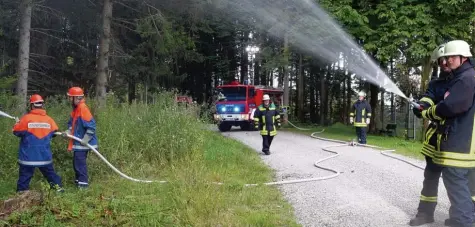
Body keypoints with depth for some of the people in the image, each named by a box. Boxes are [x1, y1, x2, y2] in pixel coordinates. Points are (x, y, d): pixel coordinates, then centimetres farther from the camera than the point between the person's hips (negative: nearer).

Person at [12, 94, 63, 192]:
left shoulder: (26, 118, -11)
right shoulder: (49, 119, -1)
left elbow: (16, 131, -2)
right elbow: (53, 133, 11)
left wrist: (17, 123, 17)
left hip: (28, 154, -3)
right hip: (45, 154, 3)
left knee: (25, 174, 4)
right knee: (49, 171, 17)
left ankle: (22, 191, 5)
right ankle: (58, 186, 20)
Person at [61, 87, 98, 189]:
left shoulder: (82, 108, -19)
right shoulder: (76, 108, 12)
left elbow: (91, 125, -24)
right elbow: (73, 123, 21)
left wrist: (85, 139, -21)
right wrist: (68, 131, 2)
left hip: (83, 142, -10)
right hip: (78, 141, 10)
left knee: (80, 162, -7)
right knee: (76, 162, 17)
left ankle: (83, 183, 1)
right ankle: (79, 180, 29)